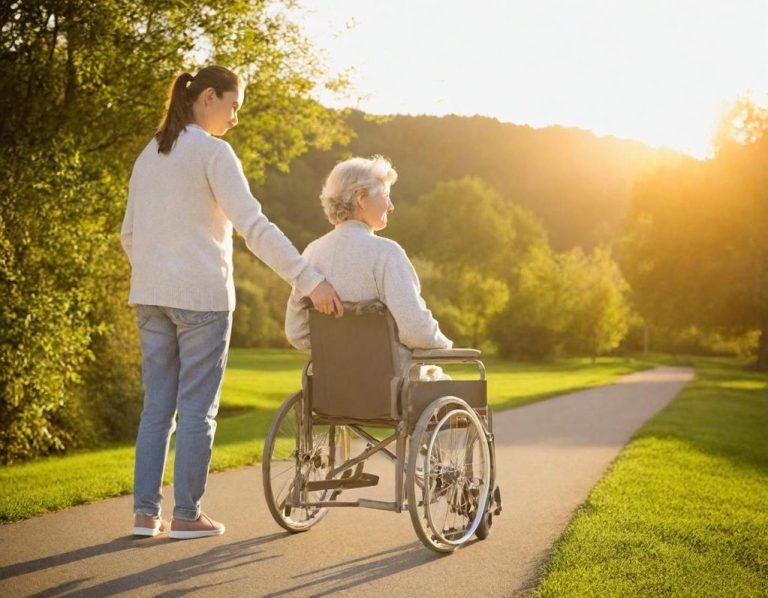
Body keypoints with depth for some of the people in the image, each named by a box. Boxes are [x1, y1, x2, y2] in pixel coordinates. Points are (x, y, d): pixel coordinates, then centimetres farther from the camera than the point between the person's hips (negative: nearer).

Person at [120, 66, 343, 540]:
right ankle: (187, 515, 6)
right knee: (197, 407, 1)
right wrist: (310, 279, -20)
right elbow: (254, 225, -18)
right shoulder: (212, 151, -8)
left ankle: (146, 512, 11)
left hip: (151, 295, 7)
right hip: (202, 295, -7)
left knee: (157, 405, 10)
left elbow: (129, 234, 18)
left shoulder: (149, 155, 15)